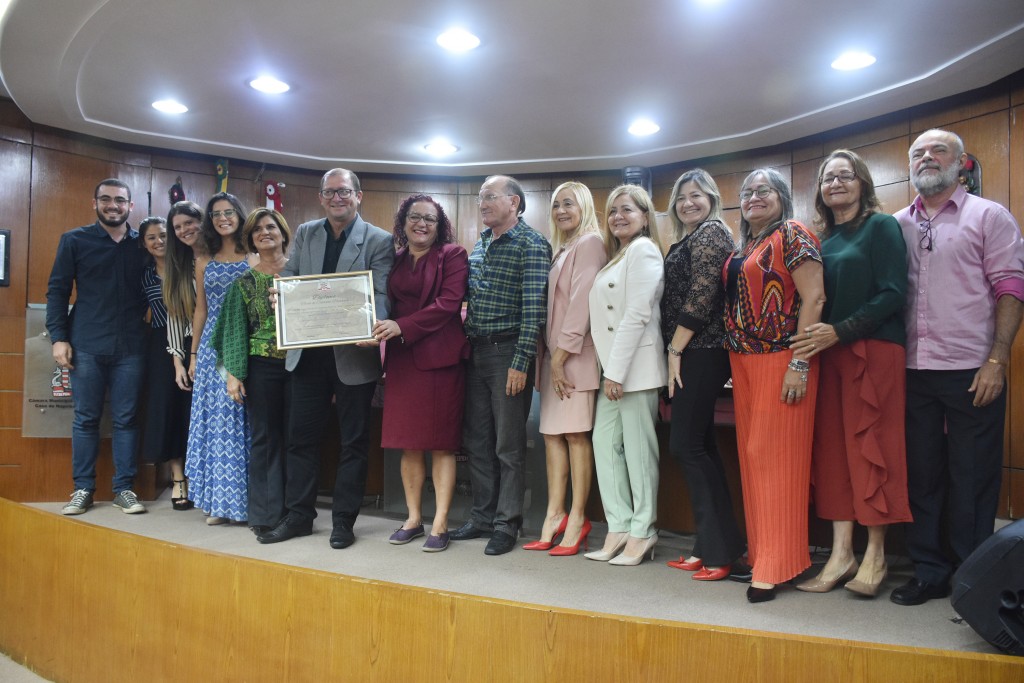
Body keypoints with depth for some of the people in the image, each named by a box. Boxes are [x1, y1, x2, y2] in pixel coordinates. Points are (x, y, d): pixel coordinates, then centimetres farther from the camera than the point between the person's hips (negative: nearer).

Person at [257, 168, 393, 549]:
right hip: (308, 353, 4)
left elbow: (381, 294, -11)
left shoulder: (378, 241, -3)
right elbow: (288, 278, 12)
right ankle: (298, 515, 24)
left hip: (353, 354, -4)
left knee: (353, 440, 7)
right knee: (301, 435, 10)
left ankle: (343, 520, 20)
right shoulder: (305, 234, 11)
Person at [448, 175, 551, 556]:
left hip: (508, 353, -7)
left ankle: (507, 524, 13)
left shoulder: (531, 245, -9)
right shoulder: (480, 244, 15)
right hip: (476, 352, 8)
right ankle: (482, 517, 25)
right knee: (476, 440, 12)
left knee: (508, 445, 1)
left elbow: (534, 308, -15)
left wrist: (521, 363, -19)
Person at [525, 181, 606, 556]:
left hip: (575, 354, -8)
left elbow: (582, 301, -14)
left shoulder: (589, 243, -5)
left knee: (575, 434, -6)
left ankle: (577, 520, 0)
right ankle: (555, 516, 9)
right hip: (553, 353, 8)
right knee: (553, 434, 5)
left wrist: (562, 354, -16)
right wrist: (547, 354, 9)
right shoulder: (561, 249, 21)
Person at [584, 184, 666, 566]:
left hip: (635, 365, -9)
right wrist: (609, 368, 11)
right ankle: (619, 528, 10)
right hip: (612, 365, 9)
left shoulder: (643, 250, -6)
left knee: (637, 447, -4)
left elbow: (638, 314, -15)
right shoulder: (616, 255, 23)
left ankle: (641, 534, 5)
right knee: (605, 442, 5)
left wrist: (617, 370, -18)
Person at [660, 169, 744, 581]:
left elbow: (701, 296, -15)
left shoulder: (710, 233, -6)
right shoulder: (688, 241, 23)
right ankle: (711, 546, 15)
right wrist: (676, 353, 14)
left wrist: (675, 351, -14)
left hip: (701, 352, -10)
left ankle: (721, 548, -3)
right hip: (693, 354, 10)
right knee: (699, 446, 9)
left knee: (686, 445, -10)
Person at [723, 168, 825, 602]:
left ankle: (776, 565, 3)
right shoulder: (742, 249, 17)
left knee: (776, 455, -5)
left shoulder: (792, 235, -6)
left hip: (780, 359, -8)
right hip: (743, 360, 8)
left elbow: (814, 299, -14)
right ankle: (759, 551, 23)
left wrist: (799, 364, -20)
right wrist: (734, 363, 11)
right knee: (751, 455, 11)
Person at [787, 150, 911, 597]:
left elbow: (893, 293, -9)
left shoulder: (881, 226, 0)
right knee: (833, 449, 3)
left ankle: (875, 556, 7)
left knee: (872, 447, -3)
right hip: (828, 354, 5)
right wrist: (813, 336, -1)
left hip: (874, 349, -5)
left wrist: (839, 331, -16)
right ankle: (841, 553, 8)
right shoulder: (822, 238, 17)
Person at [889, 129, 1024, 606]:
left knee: (973, 480, 4)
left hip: (972, 370, -3)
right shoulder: (897, 225, 12)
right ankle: (928, 572, 21)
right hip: (914, 371, 3)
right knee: (921, 475, 9)